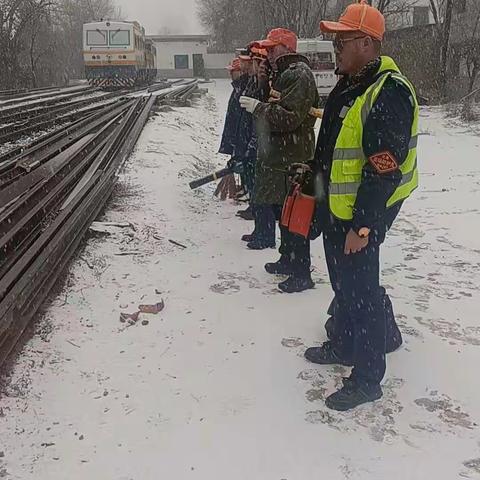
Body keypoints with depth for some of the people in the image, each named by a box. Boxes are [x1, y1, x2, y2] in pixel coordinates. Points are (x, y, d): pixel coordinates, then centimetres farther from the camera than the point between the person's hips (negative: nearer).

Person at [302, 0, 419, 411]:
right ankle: (342, 346, 40)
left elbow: (384, 169, -26)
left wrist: (363, 225, -26)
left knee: (361, 291, -1)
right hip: (335, 207, 10)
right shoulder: (349, 85, 10)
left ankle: (367, 380, 14)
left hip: (361, 215, -9)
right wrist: (312, 177, 24)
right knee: (343, 283, 21)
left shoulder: (388, 93, -21)